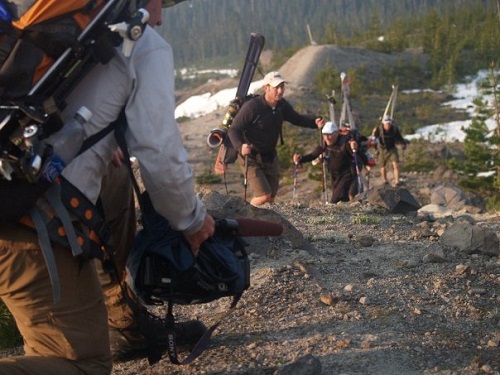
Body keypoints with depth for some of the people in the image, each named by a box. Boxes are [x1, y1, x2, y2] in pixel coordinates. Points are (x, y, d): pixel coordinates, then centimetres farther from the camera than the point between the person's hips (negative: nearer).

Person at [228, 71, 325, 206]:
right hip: (250, 157, -7)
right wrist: (240, 146, -44)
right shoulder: (252, 106, -24)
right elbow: (233, 130, -23)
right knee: (264, 196, -17)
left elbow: (296, 118, 14)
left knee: (271, 197, 12)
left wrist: (315, 122, -5)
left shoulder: (282, 105, -3)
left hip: (270, 157, 7)